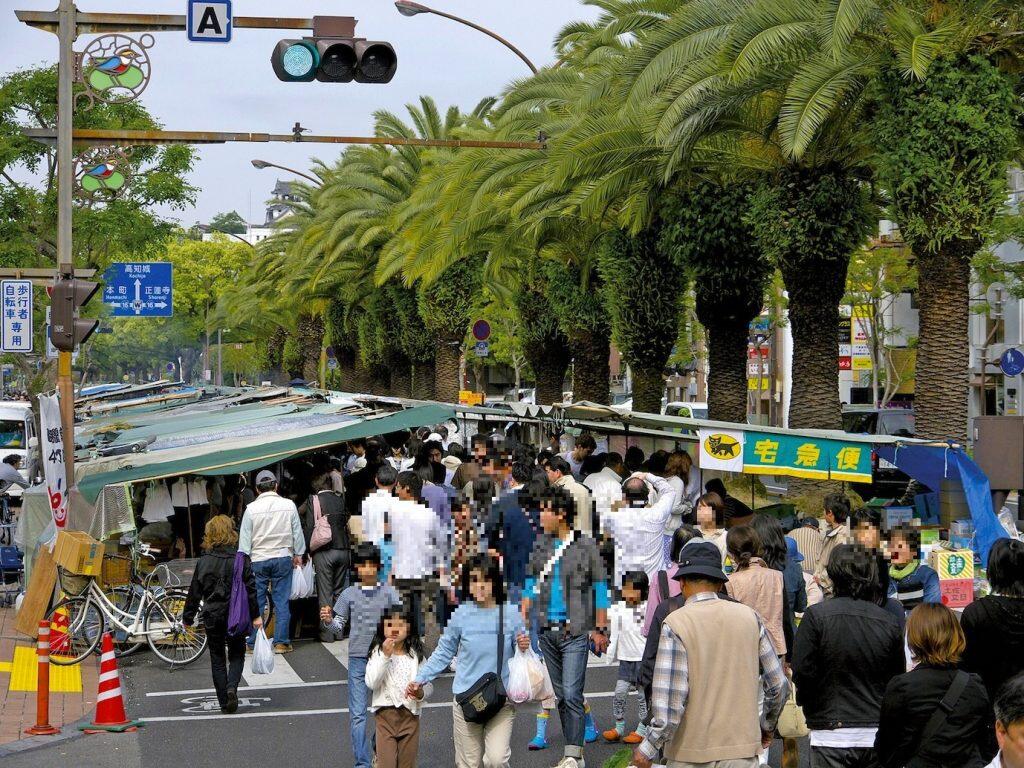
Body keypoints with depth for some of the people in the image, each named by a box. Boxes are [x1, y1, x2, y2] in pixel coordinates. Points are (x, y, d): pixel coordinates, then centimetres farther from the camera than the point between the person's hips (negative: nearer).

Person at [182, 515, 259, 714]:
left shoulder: (204, 561, -5)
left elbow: (194, 592, 0)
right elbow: (250, 588, -6)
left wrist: (188, 617, 11)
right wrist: (256, 615, 1)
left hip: (212, 617, 0)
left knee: (217, 659, 12)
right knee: (237, 654, 14)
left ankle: (224, 702, 10)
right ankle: (232, 687, -12)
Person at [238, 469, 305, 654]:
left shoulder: (251, 509, -5)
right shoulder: (289, 505, -2)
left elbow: (244, 538, -2)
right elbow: (298, 532, 7)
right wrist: (298, 554, 19)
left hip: (258, 560, -1)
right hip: (283, 558, 1)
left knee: (256, 603, 5)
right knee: (282, 602, 4)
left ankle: (253, 643, 8)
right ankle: (281, 642, 4)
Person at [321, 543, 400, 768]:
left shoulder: (389, 593, 1)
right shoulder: (349, 594, 5)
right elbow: (340, 627, 10)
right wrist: (328, 620, -10)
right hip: (357, 659, 0)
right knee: (357, 714, -4)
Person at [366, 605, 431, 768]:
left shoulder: (416, 654, 1)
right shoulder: (378, 652, -3)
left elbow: (428, 684, 4)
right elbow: (371, 683, -16)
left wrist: (421, 693, -19)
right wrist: (386, 655, -21)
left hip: (410, 713, 2)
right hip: (385, 713, -2)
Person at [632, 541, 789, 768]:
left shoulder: (675, 624, -10)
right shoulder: (748, 617, 3)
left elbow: (671, 704, -16)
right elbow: (779, 685, 7)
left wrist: (647, 749, -4)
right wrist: (767, 725, 25)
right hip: (743, 750, 3)